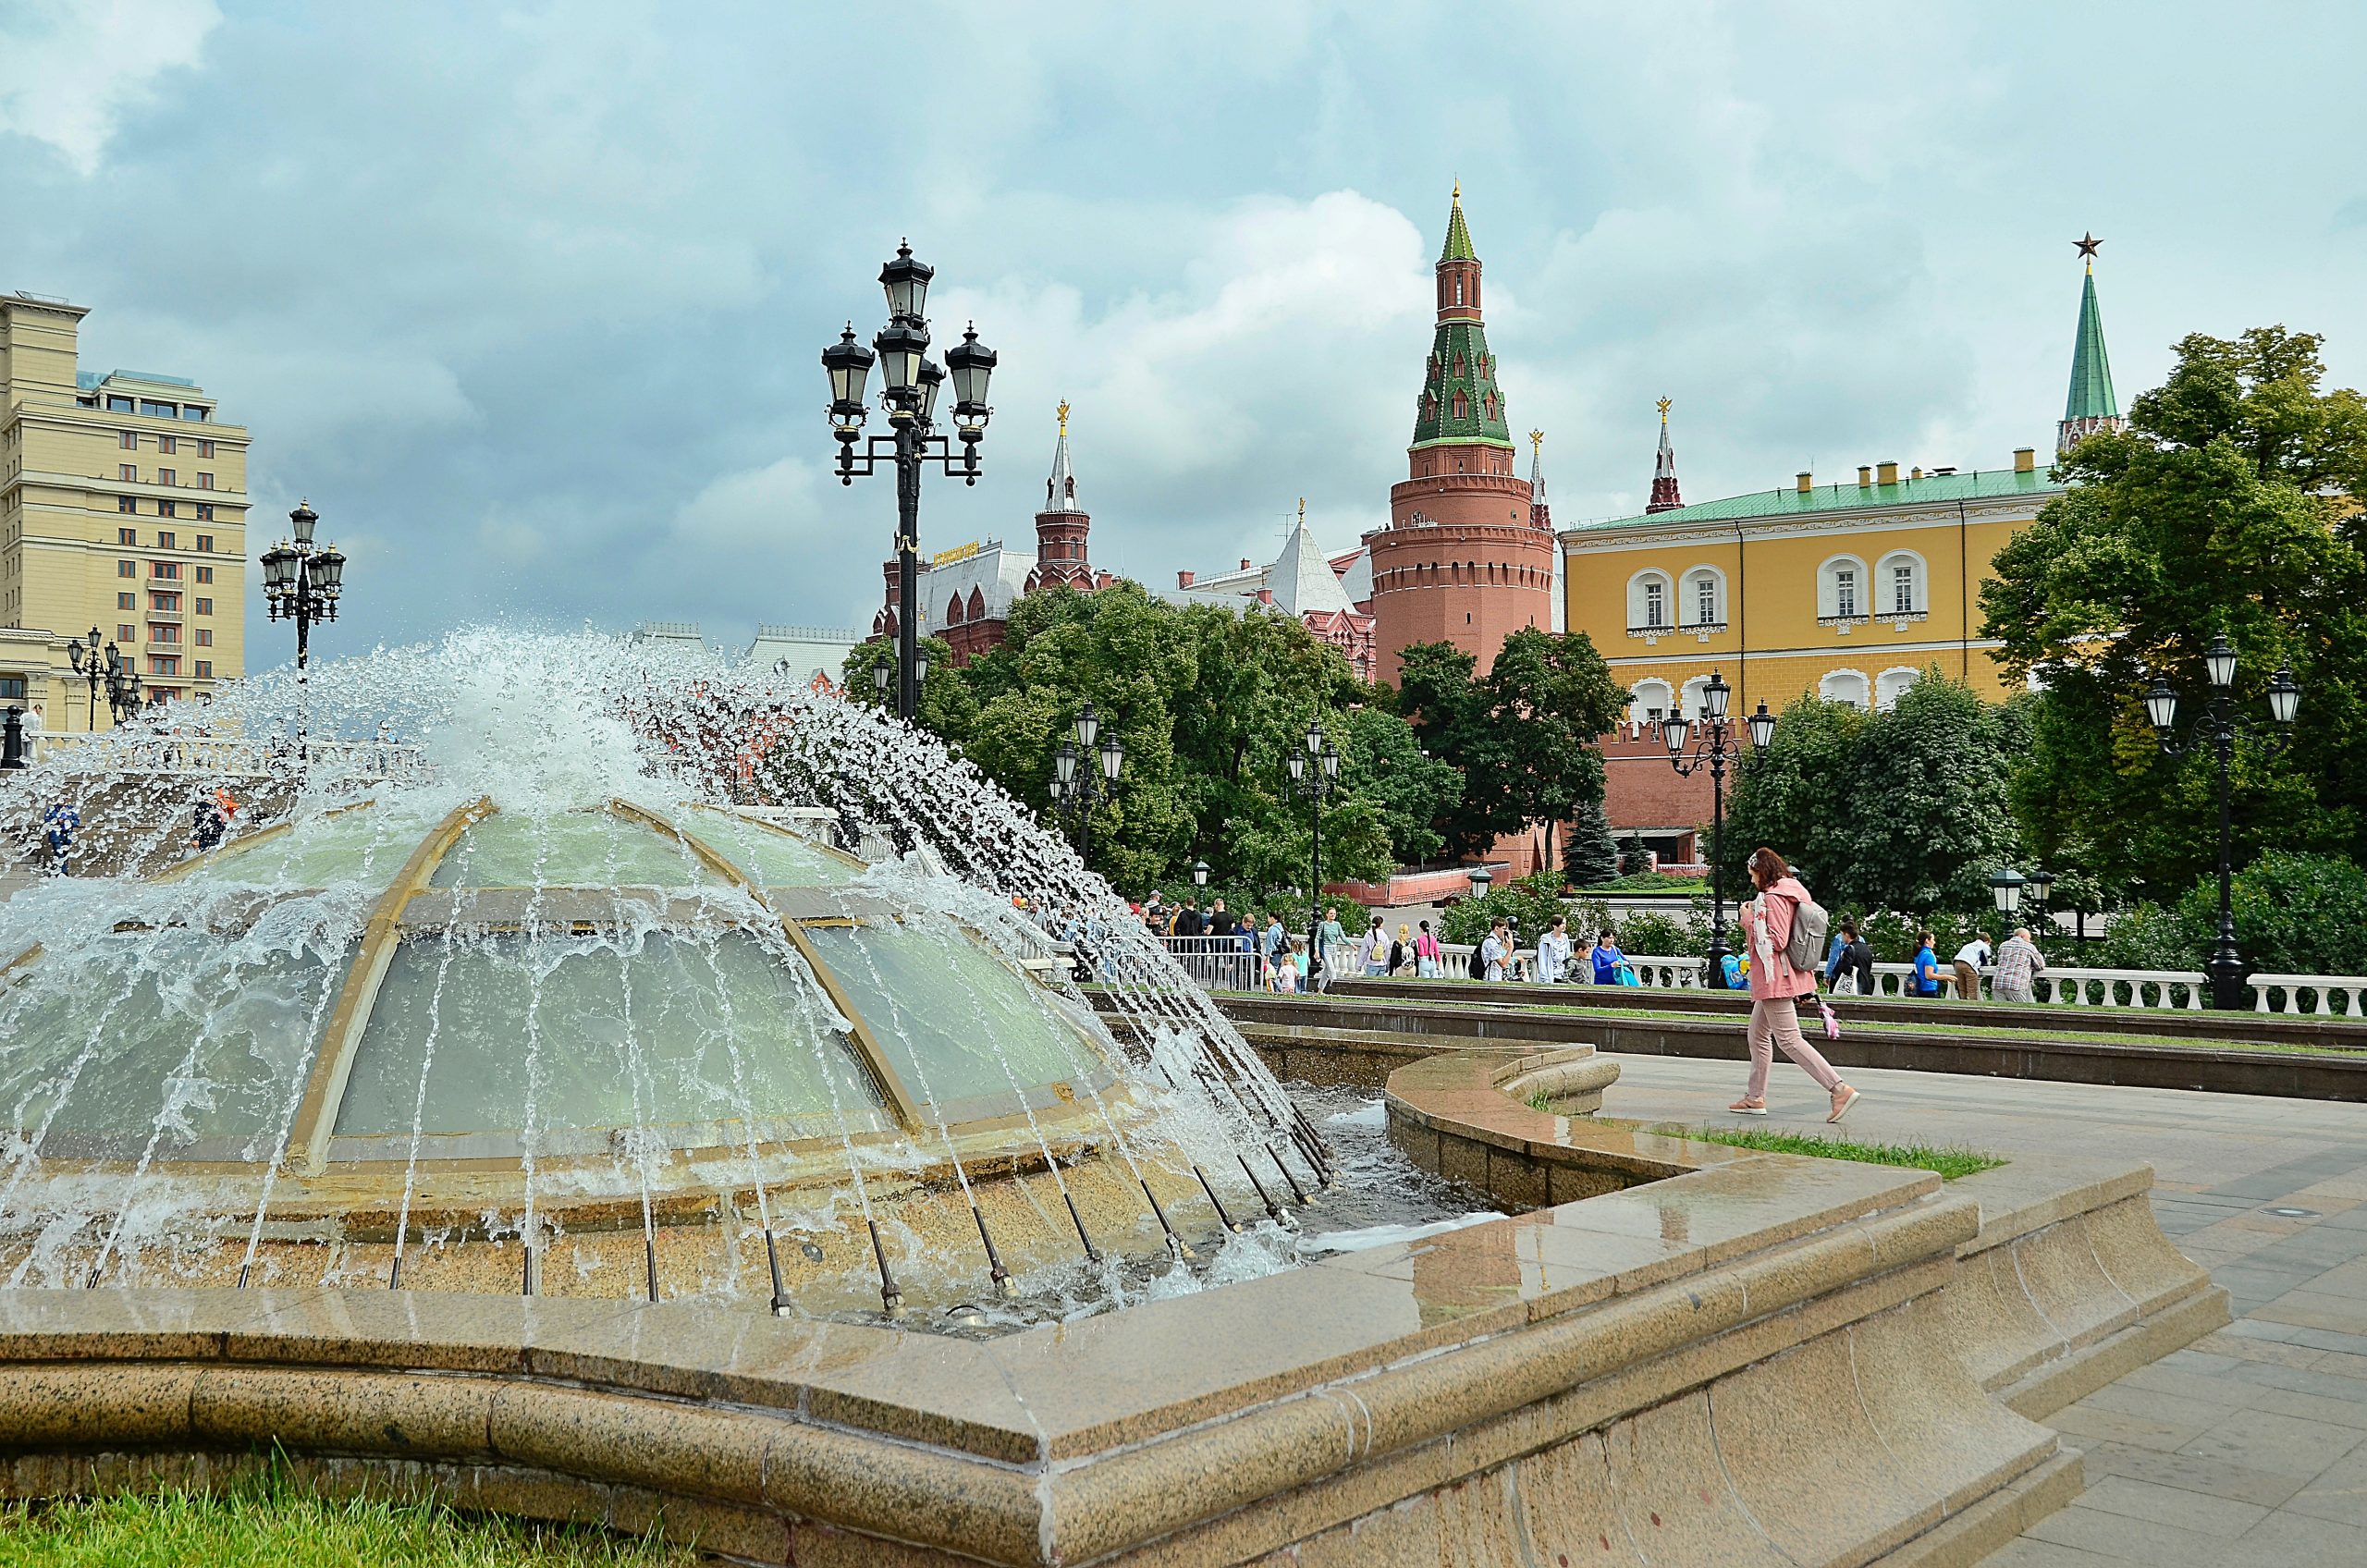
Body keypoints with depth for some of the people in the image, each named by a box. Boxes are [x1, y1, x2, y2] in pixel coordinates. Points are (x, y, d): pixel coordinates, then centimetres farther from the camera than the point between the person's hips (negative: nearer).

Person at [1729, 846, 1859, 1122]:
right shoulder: (1795, 893, 14)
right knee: (1758, 1035, 17)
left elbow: (1776, 941, -23)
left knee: (1789, 1039, -10)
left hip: (1774, 979, -11)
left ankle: (1840, 1089, -17)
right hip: (1778, 979, 11)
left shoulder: (1773, 897, -16)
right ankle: (1755, 1098, 22)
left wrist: (1749, 921, -14)